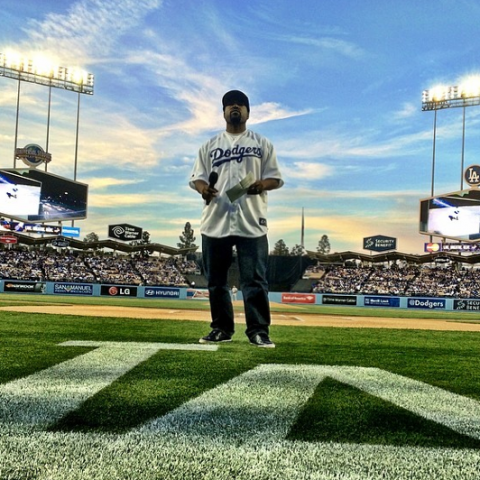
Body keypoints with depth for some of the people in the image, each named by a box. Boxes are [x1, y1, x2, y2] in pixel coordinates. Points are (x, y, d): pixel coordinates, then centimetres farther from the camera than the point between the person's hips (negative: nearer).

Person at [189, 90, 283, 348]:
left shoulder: (262, 144, 12)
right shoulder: (210, 145, 16)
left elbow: (276, 177, 7)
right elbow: (196, 177, 10)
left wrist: (261, 185, -15)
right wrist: (203, 189, -14)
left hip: (251, 223, -2)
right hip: (215, 223, 3)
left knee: (254, 280, -5)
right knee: (216, 280, 7)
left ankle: (258, 331, 0)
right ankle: (221, 329, 17)